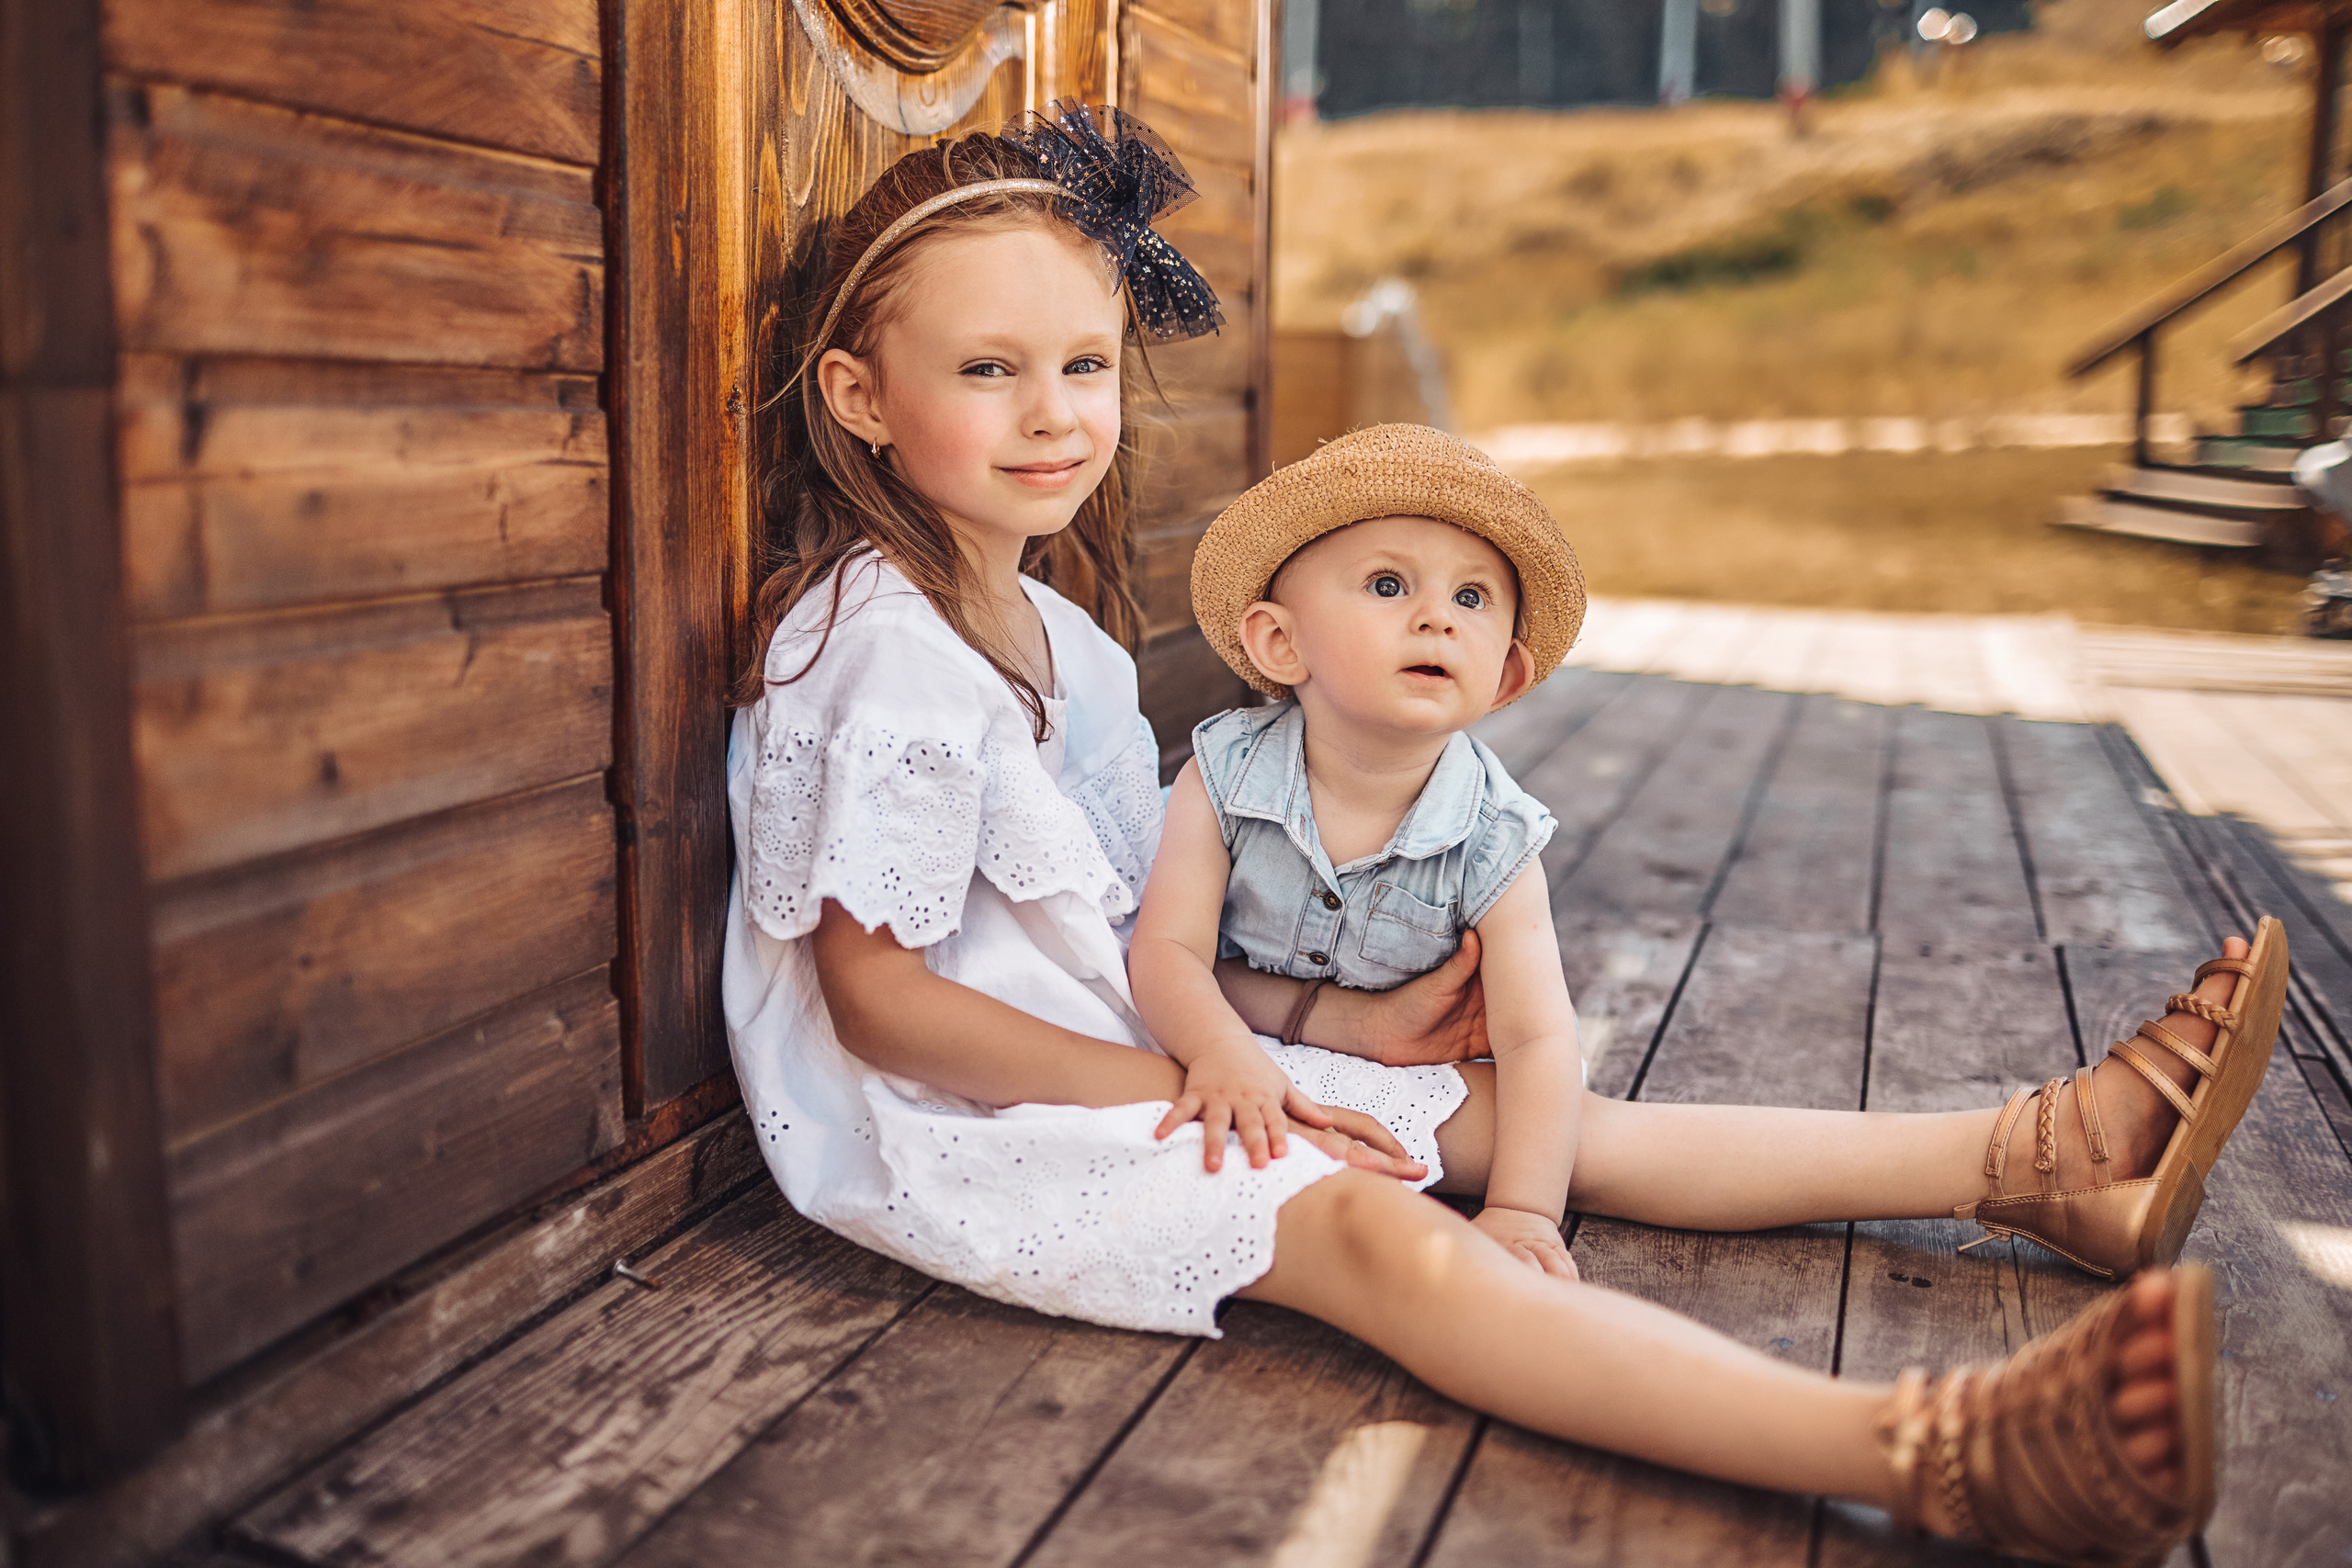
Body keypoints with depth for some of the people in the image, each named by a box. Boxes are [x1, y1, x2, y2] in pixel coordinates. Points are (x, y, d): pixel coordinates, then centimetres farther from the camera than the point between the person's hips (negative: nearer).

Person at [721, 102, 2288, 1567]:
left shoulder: (1048, 626, 12)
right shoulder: (884, 650, -18)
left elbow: (1118, 924, 13)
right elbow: (878, 998, -20)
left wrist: (1339, 1021, 2)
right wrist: (1185, 1090, -20)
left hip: (1116, 1056, 9)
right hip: (955, 1125, -9)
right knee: (1367, 1226, -31)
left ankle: (2043, 1152, 2)